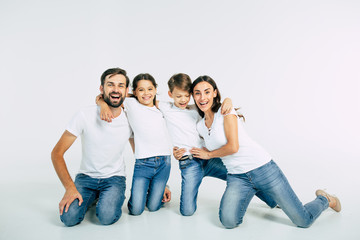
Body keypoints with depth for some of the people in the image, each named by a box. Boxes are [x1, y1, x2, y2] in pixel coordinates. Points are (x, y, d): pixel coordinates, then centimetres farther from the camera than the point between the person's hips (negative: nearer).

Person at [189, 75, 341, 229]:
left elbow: (233, 147, -17)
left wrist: (208, 154, -3)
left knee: (303, 221, -5)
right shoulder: (200, 126, 9)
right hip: (236, 177, 5)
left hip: (262, 168, -5)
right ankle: (249, 193, 14)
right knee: (228, 221, -19)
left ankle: (325, 200, 31)